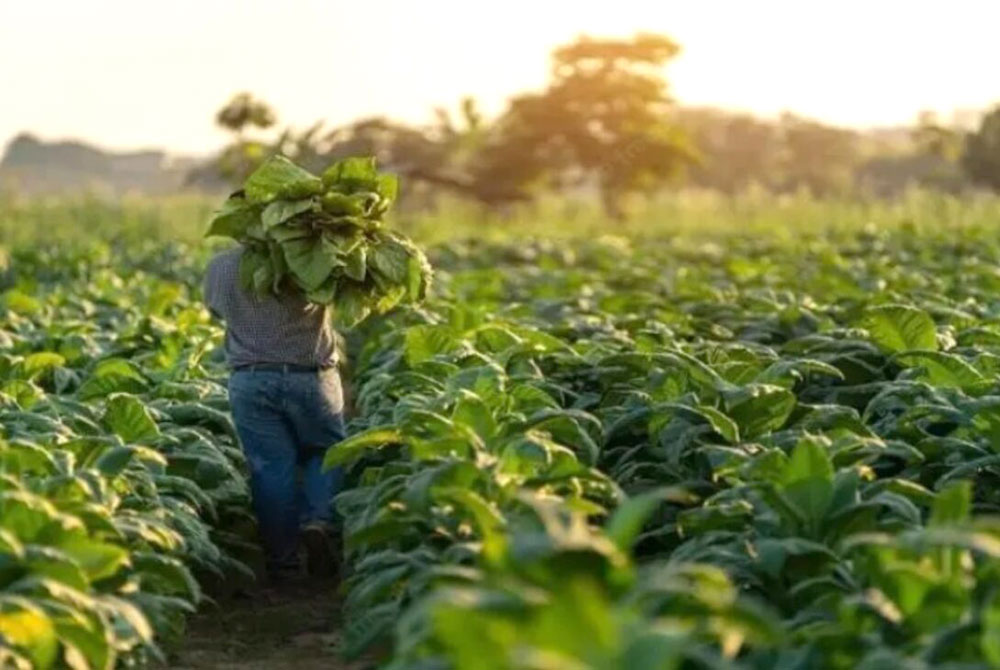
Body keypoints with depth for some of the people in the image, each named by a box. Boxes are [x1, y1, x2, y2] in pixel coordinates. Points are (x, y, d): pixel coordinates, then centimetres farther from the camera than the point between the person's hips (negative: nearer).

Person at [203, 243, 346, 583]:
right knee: (326, 451, 17)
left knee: (270, 466, 5)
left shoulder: (220, 267, 0)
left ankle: (281, 558, 5)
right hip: (310, 377, -2)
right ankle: (318, 520, -5)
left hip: (250, 380, 2)